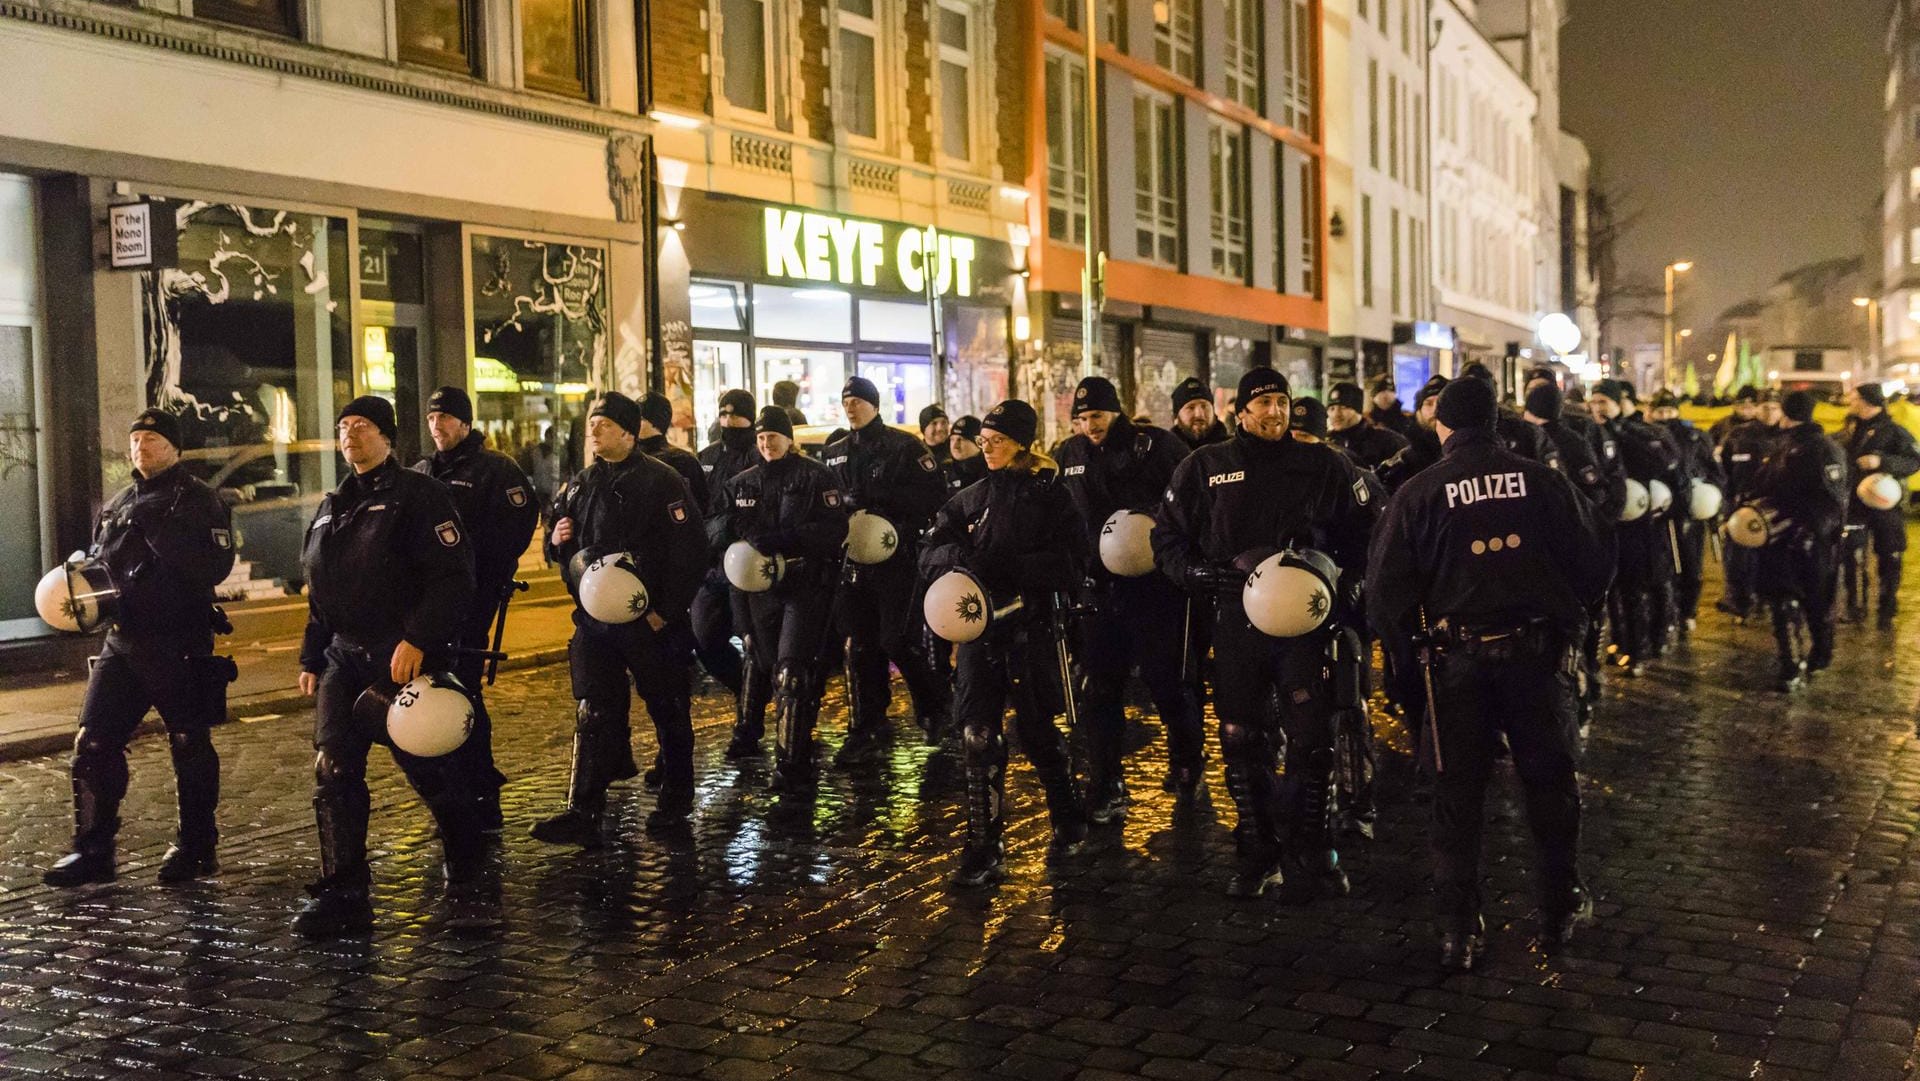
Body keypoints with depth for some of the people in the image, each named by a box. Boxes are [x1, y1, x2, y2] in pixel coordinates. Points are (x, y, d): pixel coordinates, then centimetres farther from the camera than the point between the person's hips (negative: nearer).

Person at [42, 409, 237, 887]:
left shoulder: (198, 500, -4)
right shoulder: (116, 506, 16)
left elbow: (214, 567, -18)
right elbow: (97, 564, 26)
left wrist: (160, 531, -23)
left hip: (181, 645, -6)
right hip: (122, 643, 6)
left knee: (190, 746, 3)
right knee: (93, 743, 1)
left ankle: (195, 848, 15)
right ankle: (92, 850, 8)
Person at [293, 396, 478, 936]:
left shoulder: (420, 495, -7)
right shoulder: (331, 508, 17)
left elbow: (453, 579, -16)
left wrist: (417, 640, -24)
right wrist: (311, 658, 18)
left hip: (405, 657, -6)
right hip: (344, 657, 6)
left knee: (428, 766, 5)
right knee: (333, 771, -5)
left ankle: (467, 856, 32)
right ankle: (343, 894, -3)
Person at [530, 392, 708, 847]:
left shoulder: (660, 481, -9)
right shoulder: (580, 486, 12)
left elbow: (690, 550, -14)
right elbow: (559, 549, 24)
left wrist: (667, 610, -18)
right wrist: (557, 540, -1)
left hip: (649, 619, -5)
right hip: (594, 618, 6)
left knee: (668, 709, 8)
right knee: (592, 714, 1)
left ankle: (675, 801, 23)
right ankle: (583, 813, 1)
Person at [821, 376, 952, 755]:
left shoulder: (903, 446, -2)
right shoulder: (832, 454, 15)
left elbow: (934, 495, -11)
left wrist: (877, 495, -18)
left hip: (898, 557, -5)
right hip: (852, 559, 5)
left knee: (898, 640, -6)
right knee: (860, 646, 6)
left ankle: (933, 705, 19)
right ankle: (867, 728, 13)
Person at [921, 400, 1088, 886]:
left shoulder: (1050, 496, -2)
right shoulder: (971, 498, 11)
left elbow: (1066, 566, -11)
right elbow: (930, 554, 8)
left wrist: (1001, 565, -21)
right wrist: (958, 557, -15)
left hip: (1031, 626, -3)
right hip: (979, 626, 4)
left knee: (1037, 732, 6)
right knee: (978, 736, -2)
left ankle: (1069, 822, 31)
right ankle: (984, 849, 3)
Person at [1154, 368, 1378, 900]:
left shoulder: (1324, 466, 5)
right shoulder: (1204, 467, 6)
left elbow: (1367, 532, 10)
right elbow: (1168, 539, 9)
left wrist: (1345, 586, -3)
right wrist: (1205, 573, -8)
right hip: (1236, 622, 1)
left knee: (1312, 741, -1)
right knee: (1242, 744, 6)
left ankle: (1312, 853, 13)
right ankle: (1258, 855, 20)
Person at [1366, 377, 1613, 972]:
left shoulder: (1418, 493, -5)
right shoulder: (1543, 480, -2)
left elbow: (1386, 588, -7)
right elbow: (1592, 563, 0)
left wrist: (1414, 632, 11)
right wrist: (1567, 611, 17)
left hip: (1459, 658, -1)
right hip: (1539, 649, 1)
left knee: (1458, 793, 7)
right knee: (1550, 778, 16)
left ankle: (1459, 929, 9)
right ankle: (1562, 906, 27)